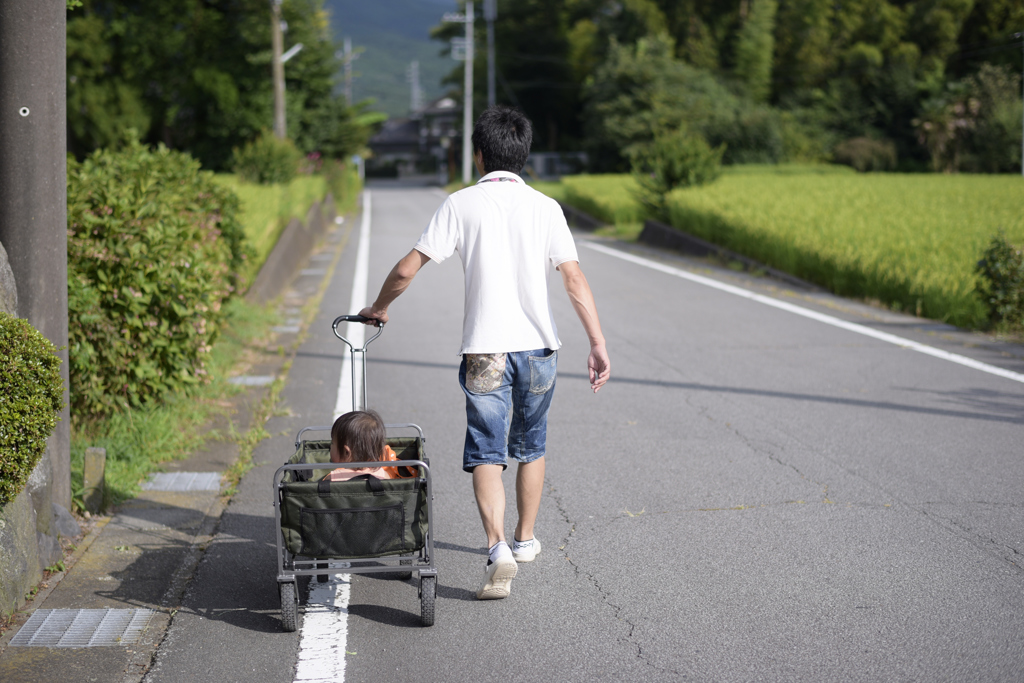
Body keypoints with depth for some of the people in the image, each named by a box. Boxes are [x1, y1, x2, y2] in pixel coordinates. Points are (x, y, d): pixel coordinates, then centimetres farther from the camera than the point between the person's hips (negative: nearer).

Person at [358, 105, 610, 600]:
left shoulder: (462, 204, -2)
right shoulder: (545, 207, 3)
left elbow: (407, 269, -4)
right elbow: (574, 280, -3)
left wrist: (378, 309, 14)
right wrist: (598, 345, -2)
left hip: (486, 350, -3)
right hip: (538, 347, 3)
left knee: (486, 453, -3)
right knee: (531, 447, 20)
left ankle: (498, 548, -21)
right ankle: (525, 539, 33)